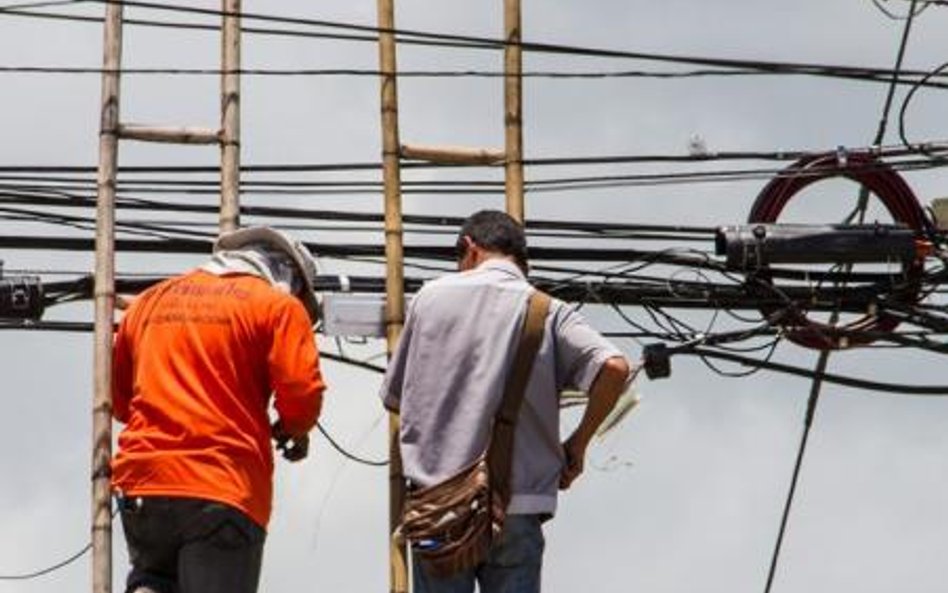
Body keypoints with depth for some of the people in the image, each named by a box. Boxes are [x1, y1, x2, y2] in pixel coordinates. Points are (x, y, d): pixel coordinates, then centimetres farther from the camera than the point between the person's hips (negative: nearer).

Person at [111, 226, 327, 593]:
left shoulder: (151, 300, 20)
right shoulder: (278, 305, 3)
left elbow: (118, 397, 25)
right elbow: (301, 390, -9)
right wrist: (293, 430, 12)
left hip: (141, 480, 5)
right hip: (224, 488, -5)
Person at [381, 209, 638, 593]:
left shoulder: (431, 297, 6)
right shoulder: (548, 312, 2)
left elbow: (394, 397, 14)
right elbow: (614, 368, -13)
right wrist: (579, 443, 1)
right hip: (516, 511, -1)